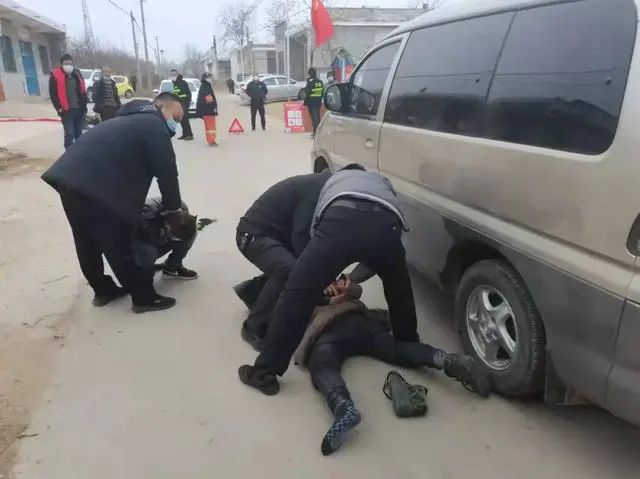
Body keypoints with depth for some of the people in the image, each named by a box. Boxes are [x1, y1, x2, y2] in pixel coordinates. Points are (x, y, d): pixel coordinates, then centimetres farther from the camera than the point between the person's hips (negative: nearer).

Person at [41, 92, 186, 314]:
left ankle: (103, 290, 38)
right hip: (94, 186, -10)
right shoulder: (155, 126, -1)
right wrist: (174, 206, 8)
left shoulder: (133, 119, 29)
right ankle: (144, 298, 14)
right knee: (119, 247, 2)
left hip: (69, 177, 10)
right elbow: (166, 172, -5)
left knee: (88, 243, 21)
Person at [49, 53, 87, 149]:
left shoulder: (77, 74, 11)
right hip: (66, 110, -5)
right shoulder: (55, 76, -4)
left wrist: (84, 105, 9)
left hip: (79, 109, 5)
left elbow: (83, 91, 15)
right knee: (69, 134, -9)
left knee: (79, 134, 13)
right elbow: (53, 94, -4)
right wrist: (59, 108, -10)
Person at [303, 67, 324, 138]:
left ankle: (316, 132, -10)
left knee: (314, 117, -6)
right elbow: (322, 92, 12)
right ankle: (317, 131, 22)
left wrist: (305, 103, -6)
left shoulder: (310, 82, -14)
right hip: (318, 102, 7)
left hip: (311, 102, -7)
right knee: (317, 117, 14)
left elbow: (307, 93, -14)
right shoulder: (320, 82, 6)